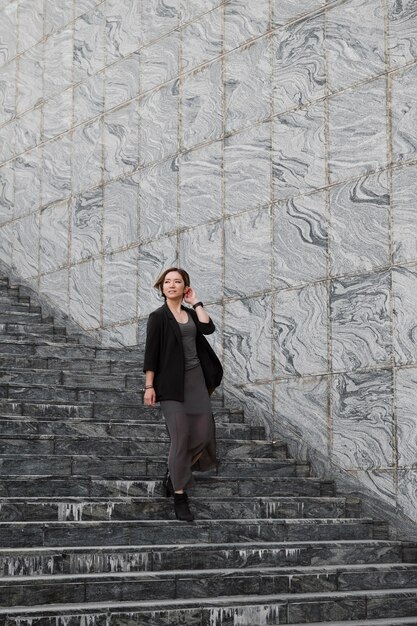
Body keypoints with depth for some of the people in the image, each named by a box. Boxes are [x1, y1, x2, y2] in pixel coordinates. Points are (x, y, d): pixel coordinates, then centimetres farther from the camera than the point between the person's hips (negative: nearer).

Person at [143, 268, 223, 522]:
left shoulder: (191, 313, 12)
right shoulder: (158, 317, -2)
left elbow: (208, 328, -7)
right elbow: (151, 353, -6)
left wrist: (196, 302, 1)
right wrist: (149, 386, -11)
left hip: (197, 379, 5)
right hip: (172, 383, -5)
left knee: (203, 433, 2)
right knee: (181, 438, -8)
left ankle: (175, 474, 25)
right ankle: (179, 495, 0)